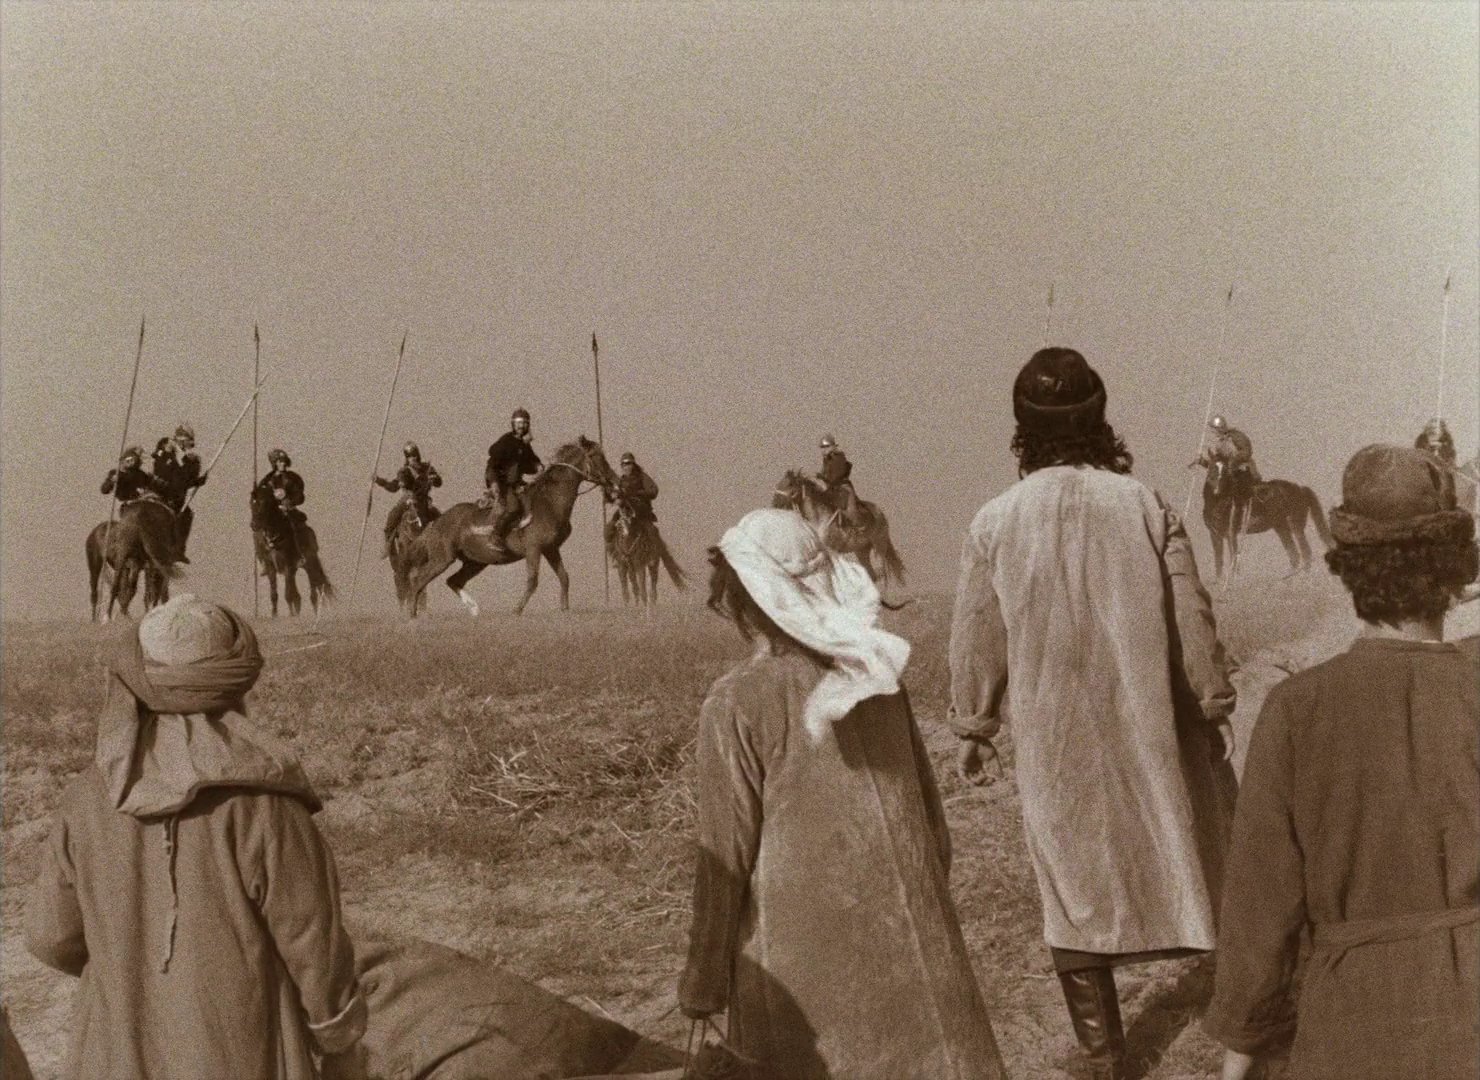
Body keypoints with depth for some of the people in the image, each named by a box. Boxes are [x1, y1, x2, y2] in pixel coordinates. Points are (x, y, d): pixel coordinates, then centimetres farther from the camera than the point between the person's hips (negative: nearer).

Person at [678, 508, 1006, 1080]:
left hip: (803, 953, -4)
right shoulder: (877, 673, 2)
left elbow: (726, 859, -9)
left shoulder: (737, 703, -12)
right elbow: (930, 812, 10)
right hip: (911, 941, 4)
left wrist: (703, 980, 0)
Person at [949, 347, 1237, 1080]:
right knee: (1179, 850, 17)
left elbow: (976, 640, 1)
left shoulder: (995, 523, -7)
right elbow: (1192, 619, -4)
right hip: (1146, 729, 0)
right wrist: (1214, 704, 8)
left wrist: (972, 728, 14)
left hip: (1054, 742, 0)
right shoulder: (1143, 505, -9)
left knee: (1073, 884, 10)